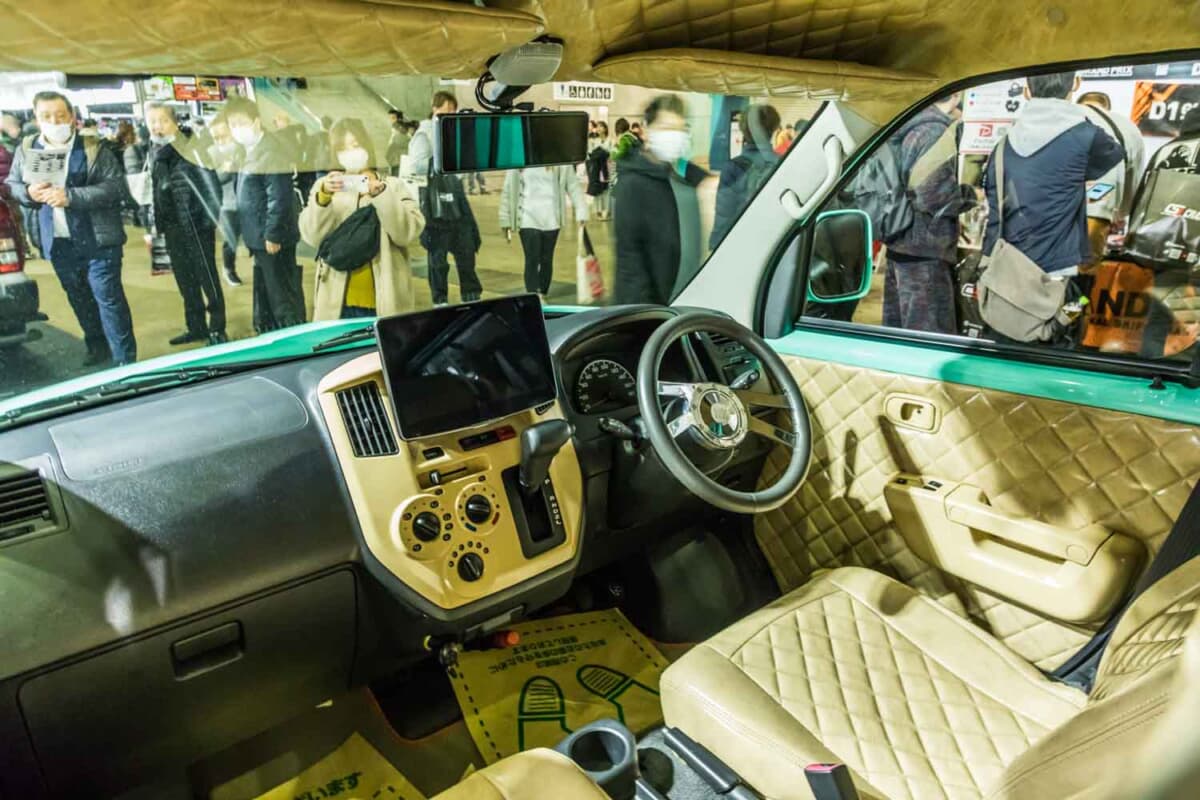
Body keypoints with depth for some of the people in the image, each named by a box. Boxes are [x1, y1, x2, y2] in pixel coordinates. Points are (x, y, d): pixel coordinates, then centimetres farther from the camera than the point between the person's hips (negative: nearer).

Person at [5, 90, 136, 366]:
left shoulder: (92, 148, -7)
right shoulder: (26, 149, 6)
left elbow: (115, 185, -16)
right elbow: (11, 185, 13)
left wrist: (71, 196, -23)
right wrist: (28, 192, -11)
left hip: (97, 240, -5)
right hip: (57, 242, 5)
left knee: (108, 298, -4)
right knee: (79, 299, 16)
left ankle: (126, 359, 2)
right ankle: (97, 348, 32)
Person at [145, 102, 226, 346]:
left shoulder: (190, 149, -9)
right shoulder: (155, 152, 11)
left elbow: (210, 184, -13)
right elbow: (155, 191, 15)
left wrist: (214, 219, -18)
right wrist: (155, 225, 13)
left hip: (196, 225, -7)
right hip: (173, 227, 7)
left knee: (207, 278, 1)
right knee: (185, 280, 13)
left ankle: (217, 329, 10)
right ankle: (196, 327, 24)